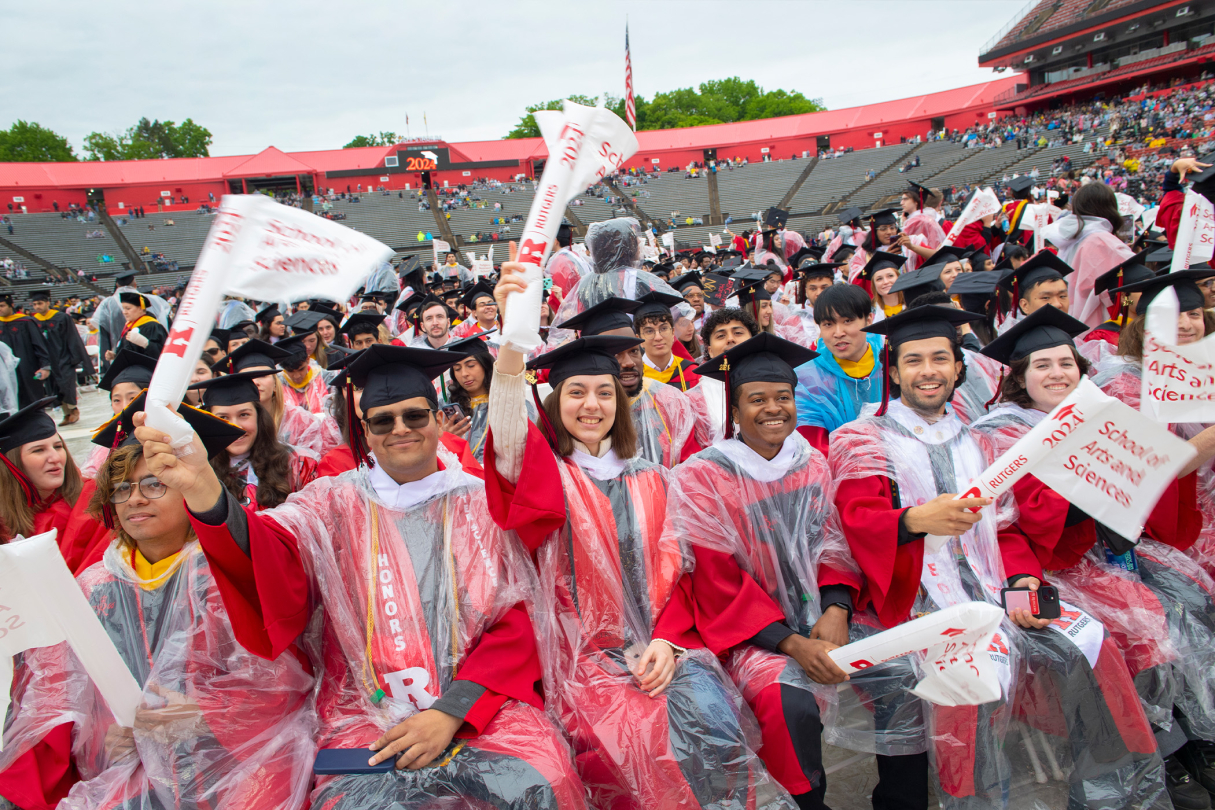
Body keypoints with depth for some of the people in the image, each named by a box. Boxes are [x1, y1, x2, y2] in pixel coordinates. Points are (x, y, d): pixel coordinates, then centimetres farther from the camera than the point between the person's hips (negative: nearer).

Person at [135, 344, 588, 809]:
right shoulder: (335, 503, 7)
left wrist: (451, 712, -12)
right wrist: (202, 487, -35)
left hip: (480, 700, 0)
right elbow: (269, 559, -15)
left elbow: (516, 622, 1)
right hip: (366, 713, 1)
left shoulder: (481, 502, 6)